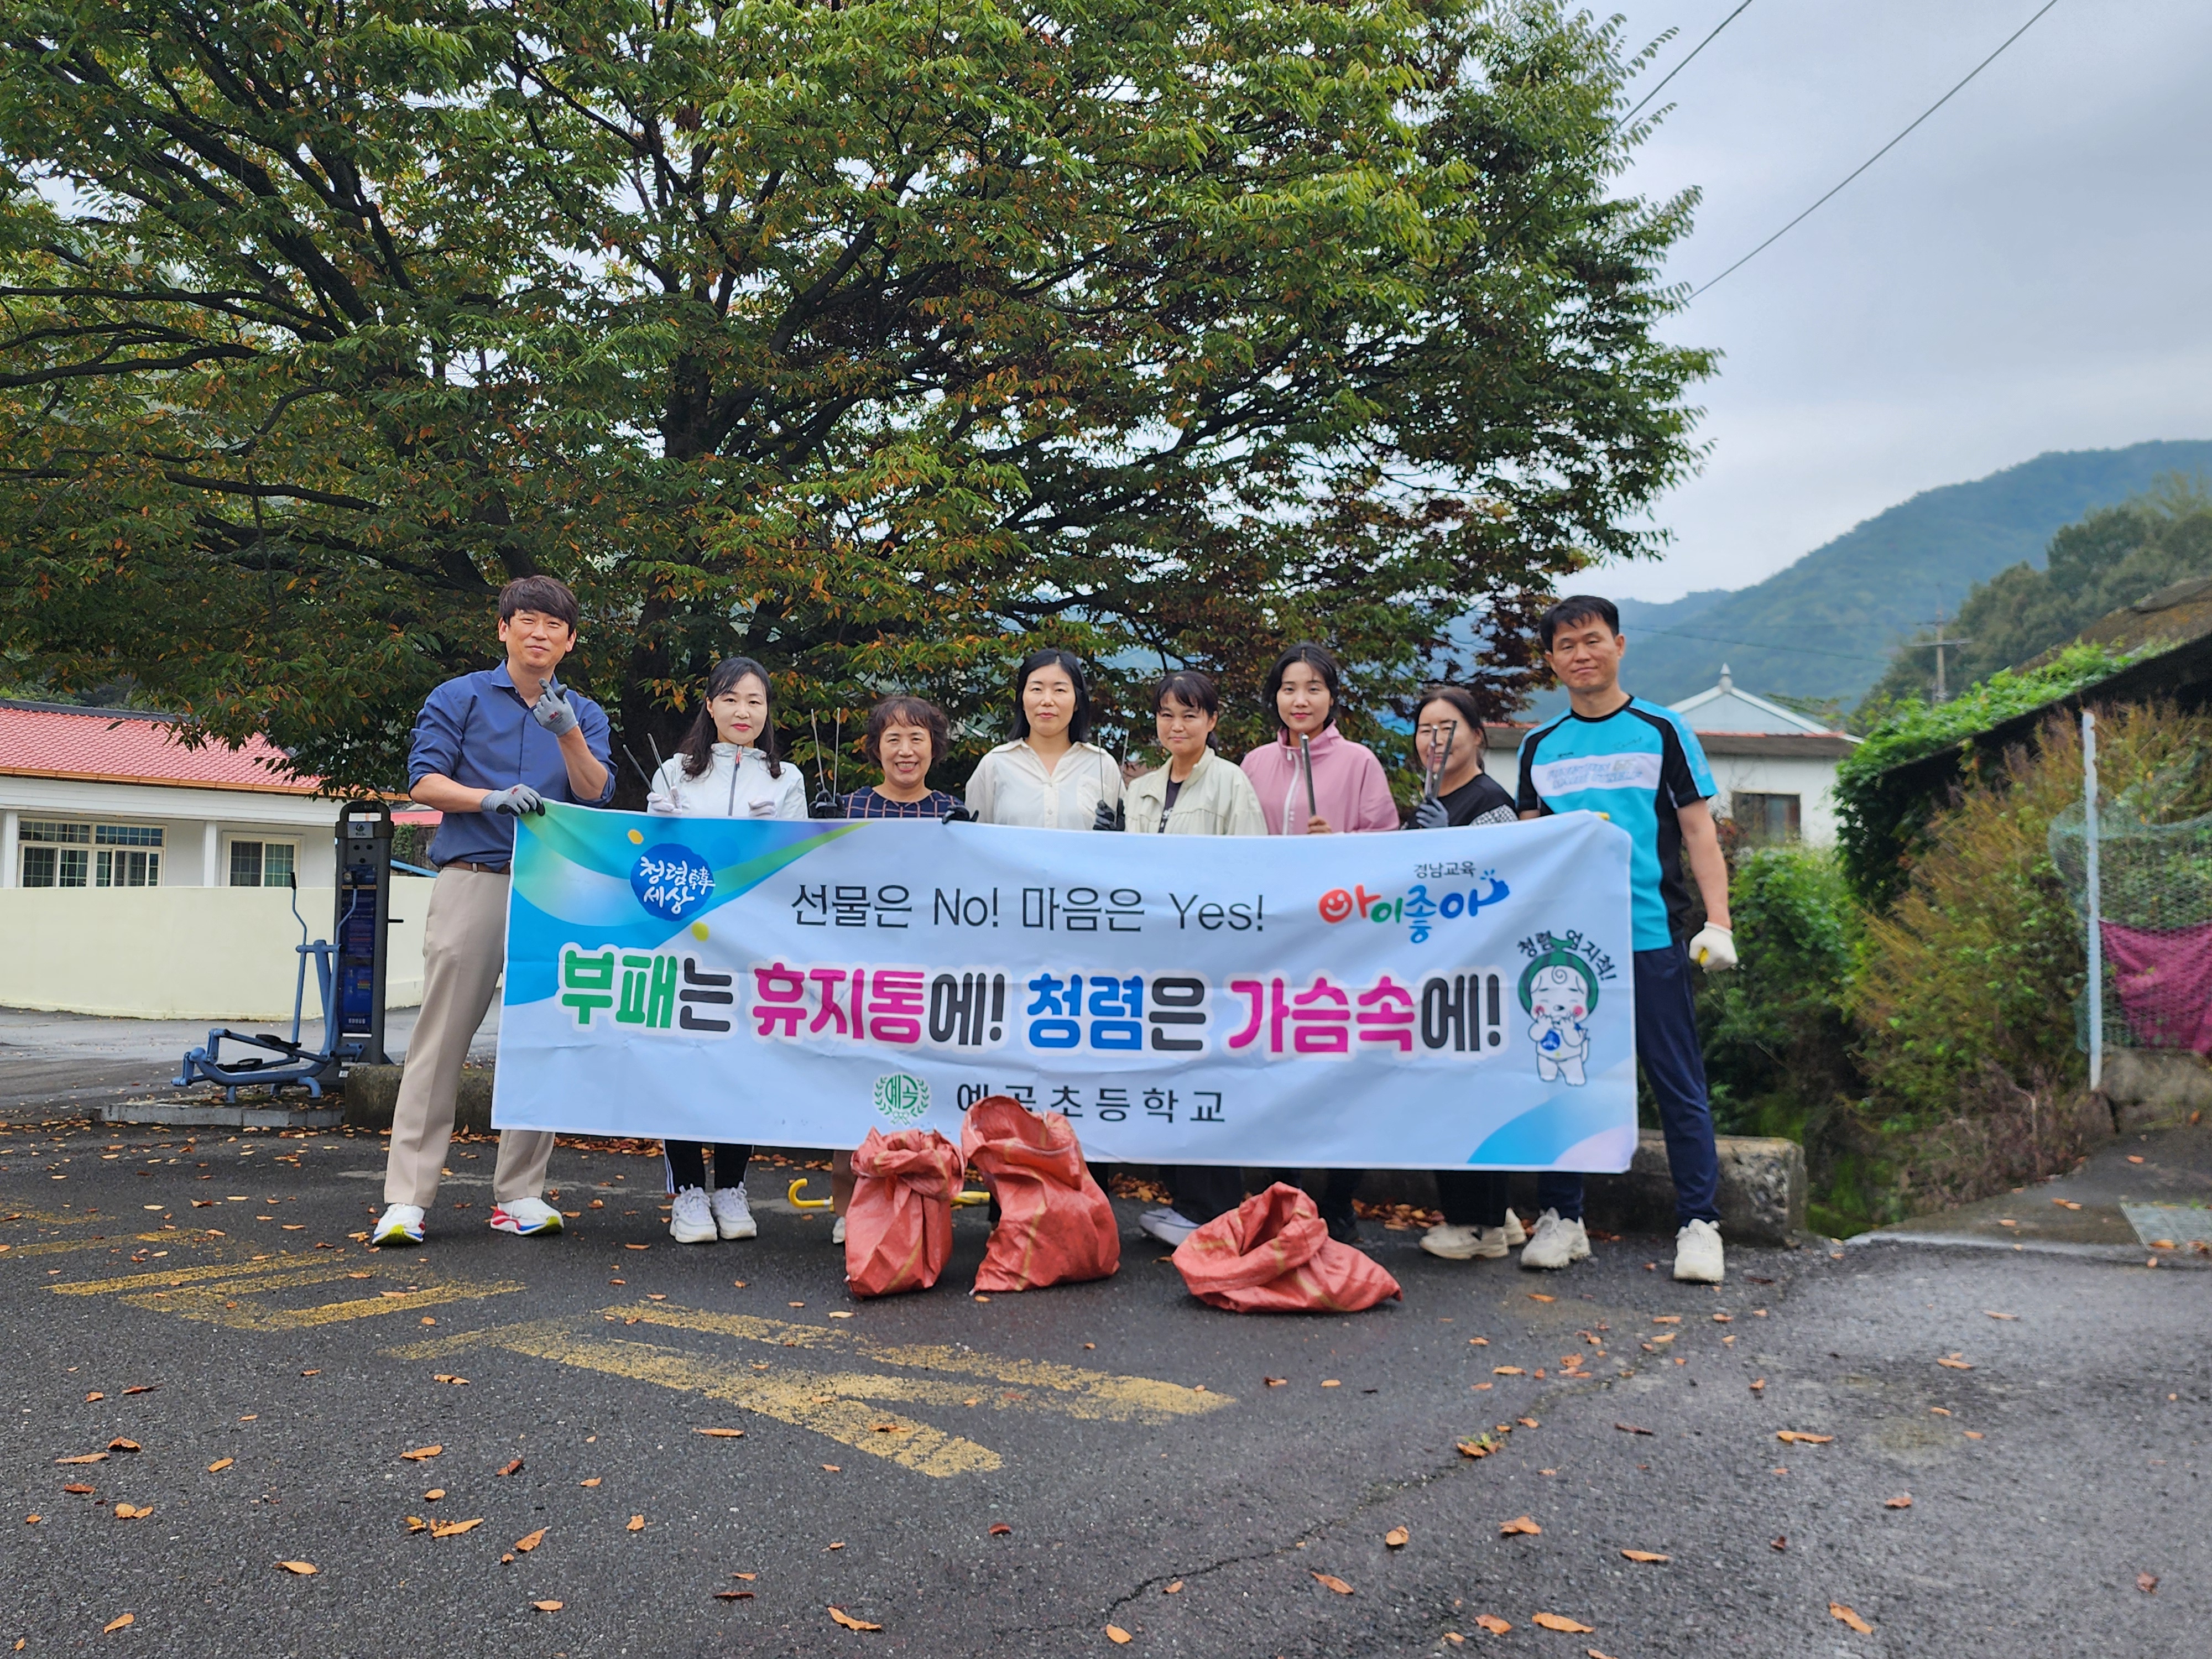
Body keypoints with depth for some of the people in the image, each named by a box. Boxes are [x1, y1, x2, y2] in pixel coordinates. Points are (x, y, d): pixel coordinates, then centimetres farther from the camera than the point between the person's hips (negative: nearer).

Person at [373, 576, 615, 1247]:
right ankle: (405, 1198, -2)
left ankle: (519, 1194, 10)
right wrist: (493, 798, -16)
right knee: (442, 1038, -5)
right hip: (473, 881, -3)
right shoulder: (459, 698, 9)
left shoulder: (582, 714, 16)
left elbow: (598, 796, 2)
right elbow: (424, 781, 0)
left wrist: (568, 735, -14)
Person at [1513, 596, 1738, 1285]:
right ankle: (1561, 1220, 16)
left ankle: (1699, 1226, 9)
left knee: (1678, 1084, 1)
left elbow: (1698, 832, 3)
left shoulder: (1661, 730, 5)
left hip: (1651, 936, -3)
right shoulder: (1539, 747, 13)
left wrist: (1717, 922, -7)